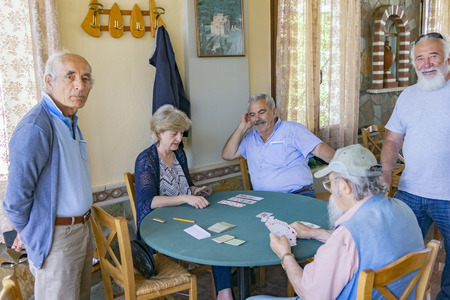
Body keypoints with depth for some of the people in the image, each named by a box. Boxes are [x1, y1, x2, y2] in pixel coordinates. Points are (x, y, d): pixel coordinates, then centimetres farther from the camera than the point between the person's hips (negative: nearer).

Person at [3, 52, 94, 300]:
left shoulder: (70, 121, 8)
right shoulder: (35, 128, -24)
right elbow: (16, 197, -20)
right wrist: (27, 233, -4)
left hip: (82, 227, 9)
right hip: (55, 237, -8)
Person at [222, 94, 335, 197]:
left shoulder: (292, 129, 5)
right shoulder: (250, 137, 20)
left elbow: (319, 149, -5)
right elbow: (227, 155, 15)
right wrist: (242, 127, 12)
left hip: (298, 196, -3)